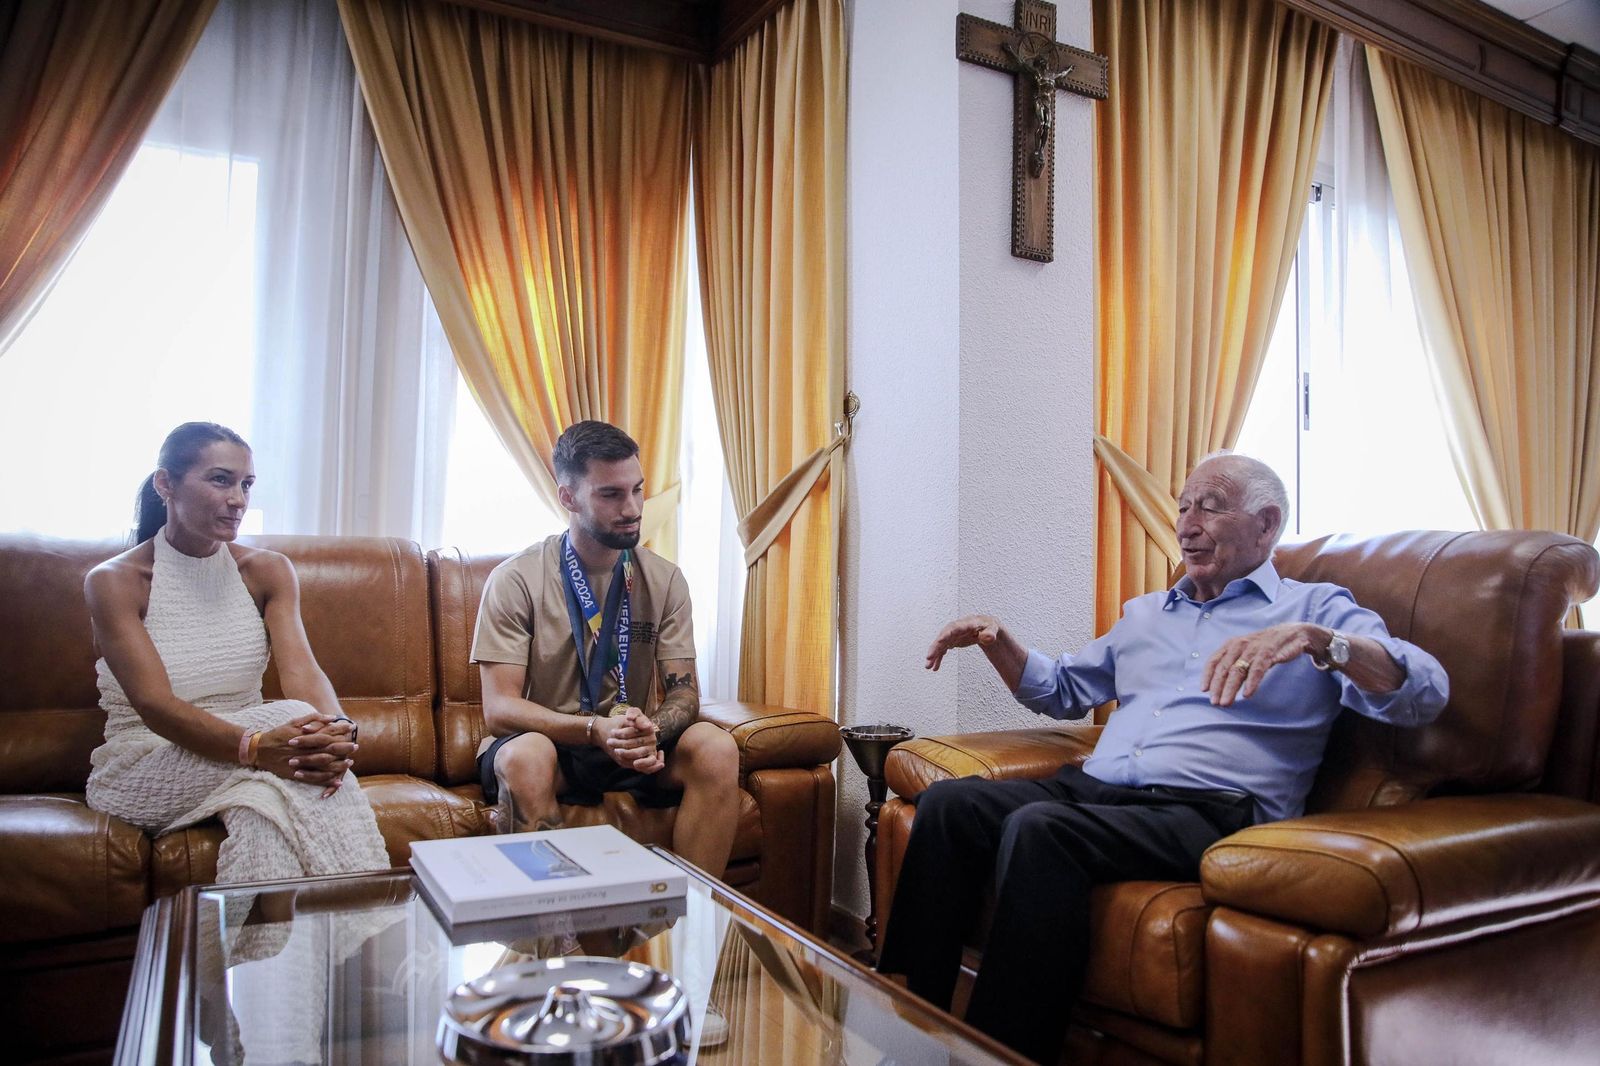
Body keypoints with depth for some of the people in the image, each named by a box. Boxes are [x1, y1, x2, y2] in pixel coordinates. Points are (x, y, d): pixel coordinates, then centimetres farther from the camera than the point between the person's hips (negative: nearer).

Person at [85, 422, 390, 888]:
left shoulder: (266, 570, 5)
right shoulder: (113, 582, -8)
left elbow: (302, 670, -11)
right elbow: (154, 704, -21)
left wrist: (337, 728, -35)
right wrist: (256, 745, -40)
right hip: (140, 772, -3)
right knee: (288, 718, -30)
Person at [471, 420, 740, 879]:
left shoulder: (664, 579, 2)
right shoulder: (515, 580, -8)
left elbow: (683, 692, 0)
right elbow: (499, 708, -13)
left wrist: (650, 732, -25)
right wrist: (596, 729, -30)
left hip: (632, 748, 3)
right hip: (548, 744, -2)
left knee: (717, 749, -26)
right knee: (524, 754, -37)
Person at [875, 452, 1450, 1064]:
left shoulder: (1315, 610, 10)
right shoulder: (1145, 613, 29)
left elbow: (1425, 694, -7)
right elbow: (1061, 691, 36)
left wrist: (1311, 639, -25)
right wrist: (996, 641, 16)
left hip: (1208, 810, -6)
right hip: (1093, 787, 7)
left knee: (1038, 829, -33)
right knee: (947, 803, -18)